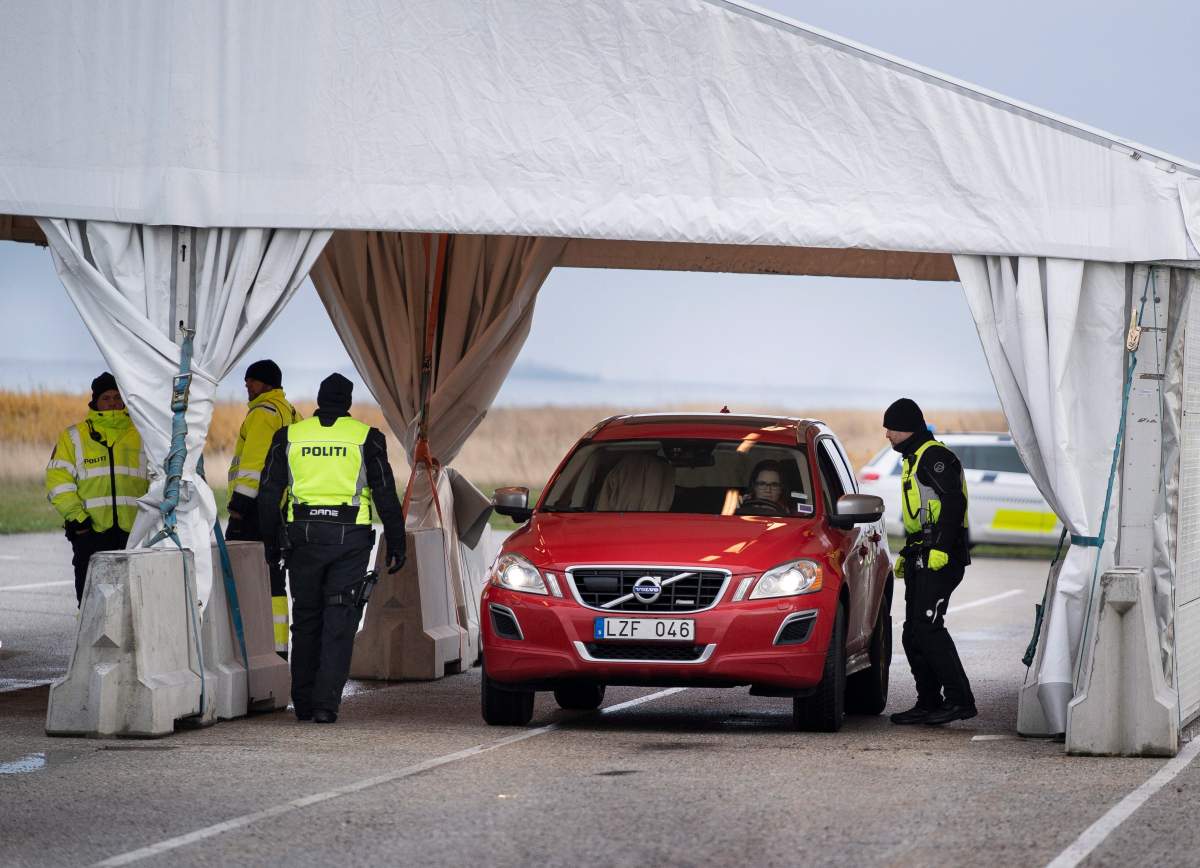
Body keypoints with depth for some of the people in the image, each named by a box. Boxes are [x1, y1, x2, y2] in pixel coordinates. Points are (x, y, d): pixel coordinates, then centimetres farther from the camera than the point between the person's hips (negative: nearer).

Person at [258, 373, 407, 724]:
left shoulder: (288, 436, 7)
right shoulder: (366, 437, 2)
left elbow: (269, 494, 8)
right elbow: (386, 495, 1)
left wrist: (271, 542, 15)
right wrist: (396, 545, 6)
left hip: (303, 535, 2)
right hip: (350, 537, -2)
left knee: (305, 620, 12)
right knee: (339, 622, -1)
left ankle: (304, 704, 14)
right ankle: (326, 704, -10)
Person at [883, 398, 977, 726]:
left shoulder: (934, 456, -10)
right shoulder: (914, 460, 24)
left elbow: (954, 502, -21)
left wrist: (941, 548, -26)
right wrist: (907, 554, 29)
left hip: (940, 559, -11)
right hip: (922, 558, 11)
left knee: (928, 628, -17)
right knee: (913, 634, 8)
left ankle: (960, 700, -16)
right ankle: (929, 703, 11)